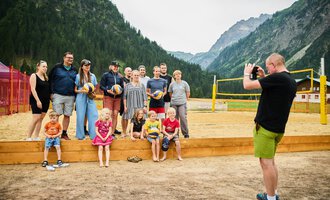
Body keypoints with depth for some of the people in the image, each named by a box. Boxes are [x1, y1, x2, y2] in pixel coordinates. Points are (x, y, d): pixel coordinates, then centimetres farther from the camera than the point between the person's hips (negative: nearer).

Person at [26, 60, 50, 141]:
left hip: (45, 101, 6)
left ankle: (36, 137, 12)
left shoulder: (45, 77, 15)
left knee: (41, 119, 6)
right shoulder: (34, 76, -4)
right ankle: (28, 137, -1)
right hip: (37, 101, -6)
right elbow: (33, 89, -12)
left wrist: (50, 96, 7)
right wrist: (38, 100, -19)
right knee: (36, 119, -11)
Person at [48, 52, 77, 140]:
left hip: (70, 96, 3)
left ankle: (64, 133, 16)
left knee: (67, 115, 6)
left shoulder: (74, 70, 13)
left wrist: (75, 95, 14)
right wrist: (51, 92, -2)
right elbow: (50, 79, 3)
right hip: (58, 95, -3)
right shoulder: (57, 67, 2)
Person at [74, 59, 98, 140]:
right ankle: (80, 135, 13)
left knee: (93, 116, -4)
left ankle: (94, 135, 2)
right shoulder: (78, 76, 2)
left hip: (90, 98, 2)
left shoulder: (93, 76, 10)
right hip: (81, 99, -2)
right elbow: (75, 89, 3)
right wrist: (81, 91, -15)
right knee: (81, 117, 1)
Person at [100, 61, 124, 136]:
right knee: (109, 115, -10)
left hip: (117, 98, 4)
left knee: (115, 115, 1)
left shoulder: (120, 77, 14)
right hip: (108, 97, -4)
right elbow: (101, 86, 1)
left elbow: (122, 87, 17)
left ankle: (112, 133, 9)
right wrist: (108, 90, -15)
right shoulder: (106, 75, 3)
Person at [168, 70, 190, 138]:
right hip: (174, 103, 2)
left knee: (183, 117, -11)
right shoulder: (172, 84, 6)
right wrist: (174, 99, 11)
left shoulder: (184, 83, 3)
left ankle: (186, 133, -2)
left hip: (182, 103, -2)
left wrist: (185, 99, 8)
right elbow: (170, 93, 16)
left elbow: (188, 93, 8)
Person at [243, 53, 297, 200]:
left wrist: (247, 73, 4)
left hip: (266, 127, -10)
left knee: (266, 163, -2)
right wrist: (264, 77, 19)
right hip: (277, 128, 10)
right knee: (270, 161, 19)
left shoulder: (277, 78, -19)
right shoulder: (291, 81, 11)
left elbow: (247, 85, -16)